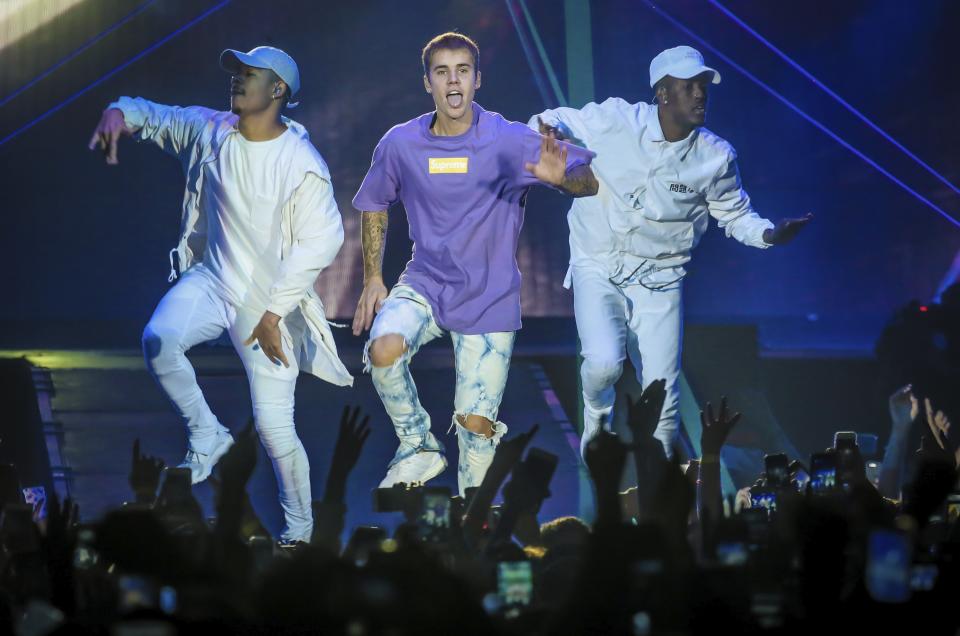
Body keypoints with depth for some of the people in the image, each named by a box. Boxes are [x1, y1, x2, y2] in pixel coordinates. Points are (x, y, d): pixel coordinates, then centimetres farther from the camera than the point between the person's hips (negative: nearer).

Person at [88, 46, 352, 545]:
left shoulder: (301, 164, -17)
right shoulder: (210, 131, -1)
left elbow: (320, 241, -17)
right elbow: (154, 116, 11)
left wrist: (273, 312, -18)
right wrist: (120, 113, -15)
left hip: (268, 304, -5)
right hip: (212, 280, 5)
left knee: (274, 428, -4)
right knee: (159, 340, -27)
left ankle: (298, 529, 17)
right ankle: (206, 437, -5)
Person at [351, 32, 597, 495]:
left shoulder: (511, 141, -12)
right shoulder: (400, 143, -5)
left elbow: (590, 184, -14)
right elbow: (373, 206, 13)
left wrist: (559, 177, -37)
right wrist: (373, 278, 7)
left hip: (489, 298, -1)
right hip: (425, 283, 1)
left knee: (477, 423, -1)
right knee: (384, 349, -29)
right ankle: (419, 447, -5)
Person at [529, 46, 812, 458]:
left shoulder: (716, 157, -7)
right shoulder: (614, 121, -13)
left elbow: (735, 215, 7)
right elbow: (557, 123, 2)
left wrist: (769, 234, -13)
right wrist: (549, 127, -23)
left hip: (658, 280, 2)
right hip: (598, 266, -2)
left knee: (662, 395, -3)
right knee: (604, 362, -23)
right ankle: (596, 415, 15)